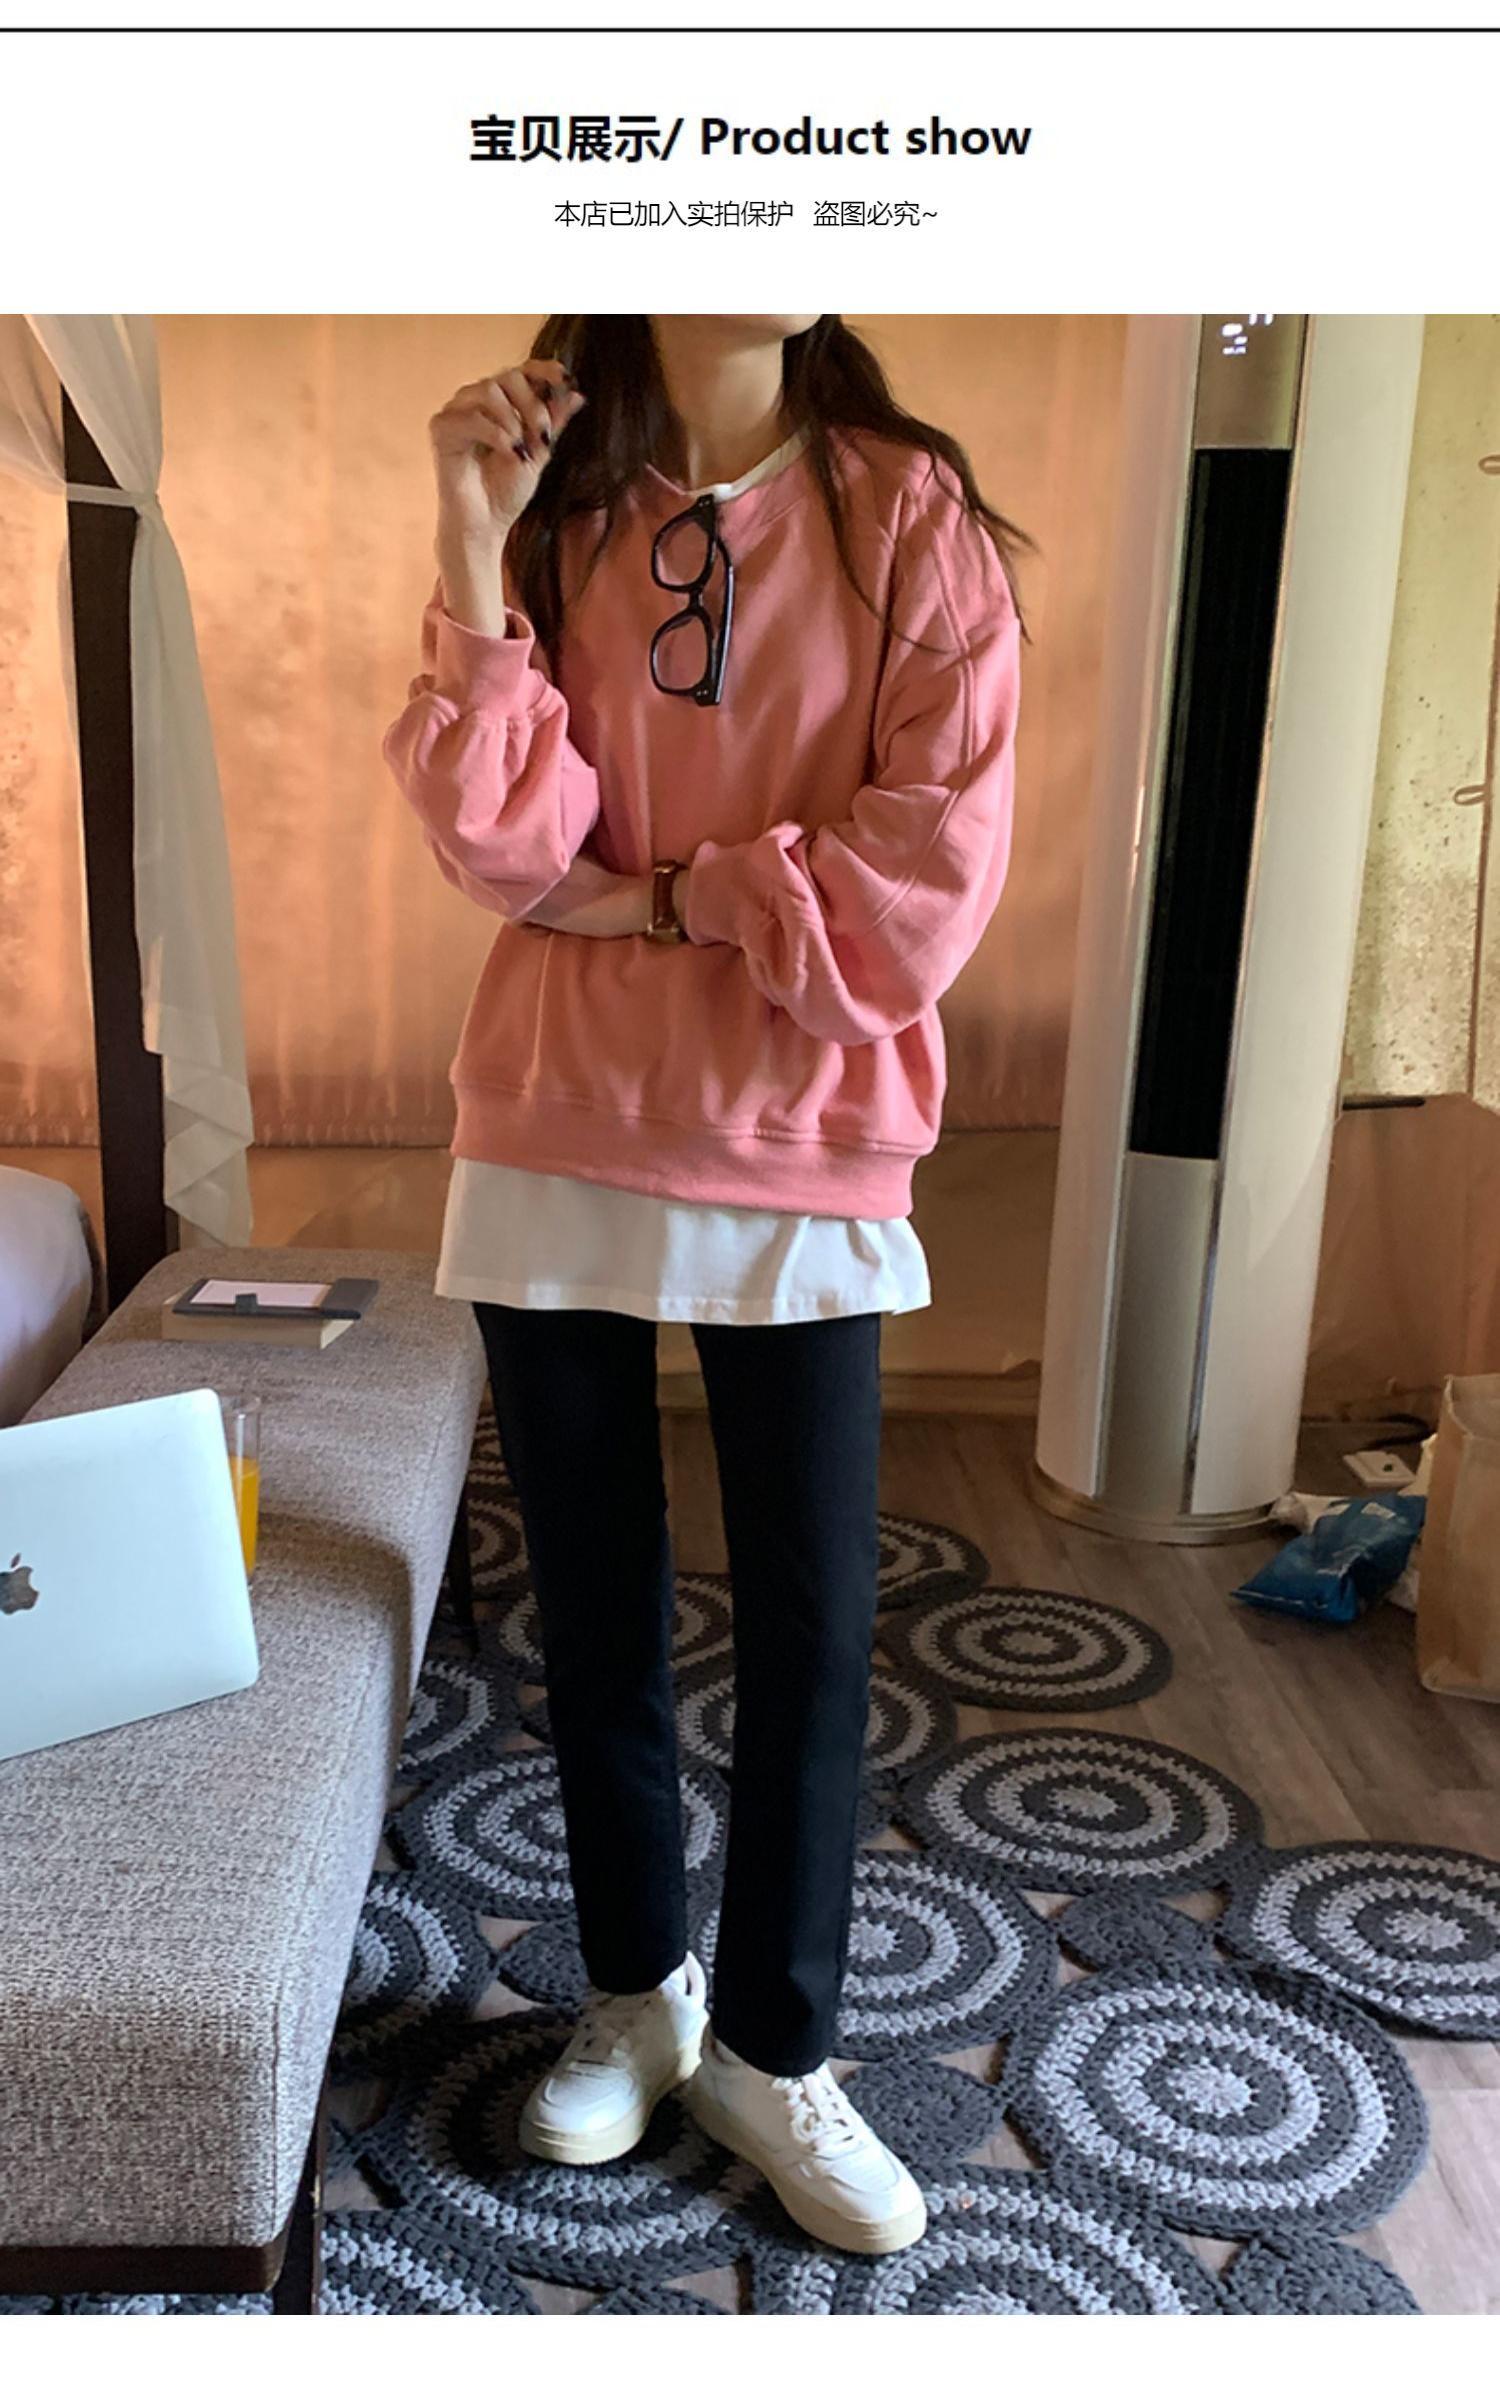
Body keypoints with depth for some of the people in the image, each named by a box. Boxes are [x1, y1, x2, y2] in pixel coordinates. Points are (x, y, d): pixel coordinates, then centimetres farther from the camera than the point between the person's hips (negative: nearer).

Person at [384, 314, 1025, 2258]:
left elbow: (935, 863, -12)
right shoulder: (553, 509, 5)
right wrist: (474, 545, -13)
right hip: (557, 1145, 2)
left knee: (811, 1625, 6)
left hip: (804, 1160, -1)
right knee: (594, 1605, 13)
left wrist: (652, 895, -9)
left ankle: (772, 2046, 29)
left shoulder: (908, 513, -2)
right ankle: (636, 1988, 37)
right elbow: (499, 842, -8)